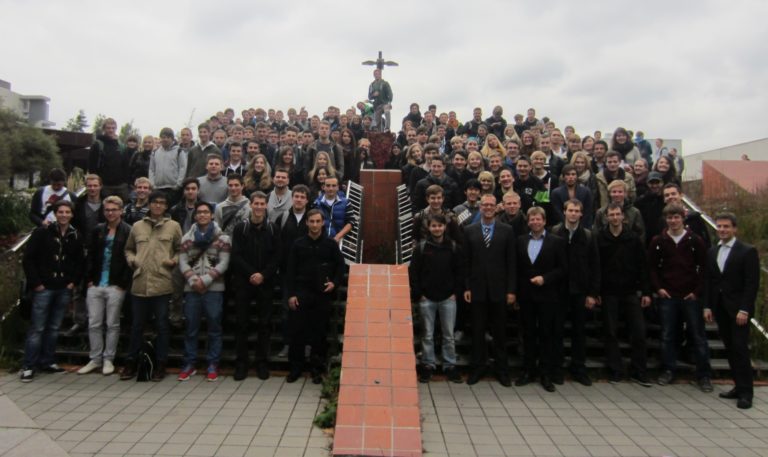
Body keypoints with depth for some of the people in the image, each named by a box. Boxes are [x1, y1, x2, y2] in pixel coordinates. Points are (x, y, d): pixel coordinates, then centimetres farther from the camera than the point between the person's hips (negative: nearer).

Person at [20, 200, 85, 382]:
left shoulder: (76, 236, 7)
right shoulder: (42, 232, -3)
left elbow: (80, 262, 14)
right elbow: (28, 259, -4)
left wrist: (74, 281, 4)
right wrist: (35, 283, -9)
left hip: (64, 289, 4)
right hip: (44, 288, -4)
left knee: (54, 328, 11)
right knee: (37, 328, -1)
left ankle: (47, 362, 20)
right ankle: (29, 366, 7)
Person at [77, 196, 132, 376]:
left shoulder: (128, 231, -5)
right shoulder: (97, 231, 11)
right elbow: (90, 256, 12)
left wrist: (123, 284, -11)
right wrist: (89, 279, 3)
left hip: (116, 286, -5)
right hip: (95, 285, 5)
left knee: (112, 324, 5)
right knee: (93, 324, 8)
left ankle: (108, 360, 16)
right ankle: (95, 359, 20)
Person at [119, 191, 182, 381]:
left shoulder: (173, 226, 6)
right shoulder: (137, 226, 12)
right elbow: (129, 249, 21)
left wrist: (174, 260, -9)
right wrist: (132, 260, 2)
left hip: (162, 283, -2)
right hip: (139, 283, 2)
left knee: (162, 325, 5)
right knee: (137, 325, 11)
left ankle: (161, 364, 15)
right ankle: (131, 362, 24)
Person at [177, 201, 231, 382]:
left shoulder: (222, 238, 2)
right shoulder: (187, 238, 11)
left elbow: (223, 263, -4)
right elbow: (182, 262, 4)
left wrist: (205, 280, -13)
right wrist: (193, 280, -11)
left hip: (214, 288, -2)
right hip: (191, 289, 3)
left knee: (214, 327, 3)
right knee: (191, 327, 8)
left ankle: (212, 365, 12)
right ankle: (189, 364, 20)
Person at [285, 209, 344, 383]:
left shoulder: (330, 243, 2)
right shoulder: (298, 244, 3)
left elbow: (340, 265, 8)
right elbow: (291, 270, 2)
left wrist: (335, 282, -7)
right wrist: (291, 294, -3)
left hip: (323, 294, 0)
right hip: (302, 293, 1)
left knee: (319, 332, 5)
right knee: (296, 331, 1)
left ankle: (317, 369, 16)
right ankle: (296, 367, 16)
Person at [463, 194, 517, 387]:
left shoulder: (507, 230, 2)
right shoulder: (469, 231, 4)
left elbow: (511, 262, 0)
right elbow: (466, 261, 3)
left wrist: (511, 290, -4)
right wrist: (466, 287, -2)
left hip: (499, 289, 0)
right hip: (477, 289, 1)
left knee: (500, 331, 8)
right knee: (478, 331, 8)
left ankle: (502, 370, 20)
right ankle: (478, 368, 20)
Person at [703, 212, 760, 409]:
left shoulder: (748, 251, -5)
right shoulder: (712, 252, 12)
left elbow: (752, 283, -9)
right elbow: (708, 281, 12)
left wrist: (744, 309, -16)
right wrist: (707, 306, 6)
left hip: (738, 308, -5)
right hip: (720, 309, 5)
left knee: (740, 348, -5)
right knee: (730, 349, 8)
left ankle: (745, 392, 2)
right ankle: (739, 386, 17)